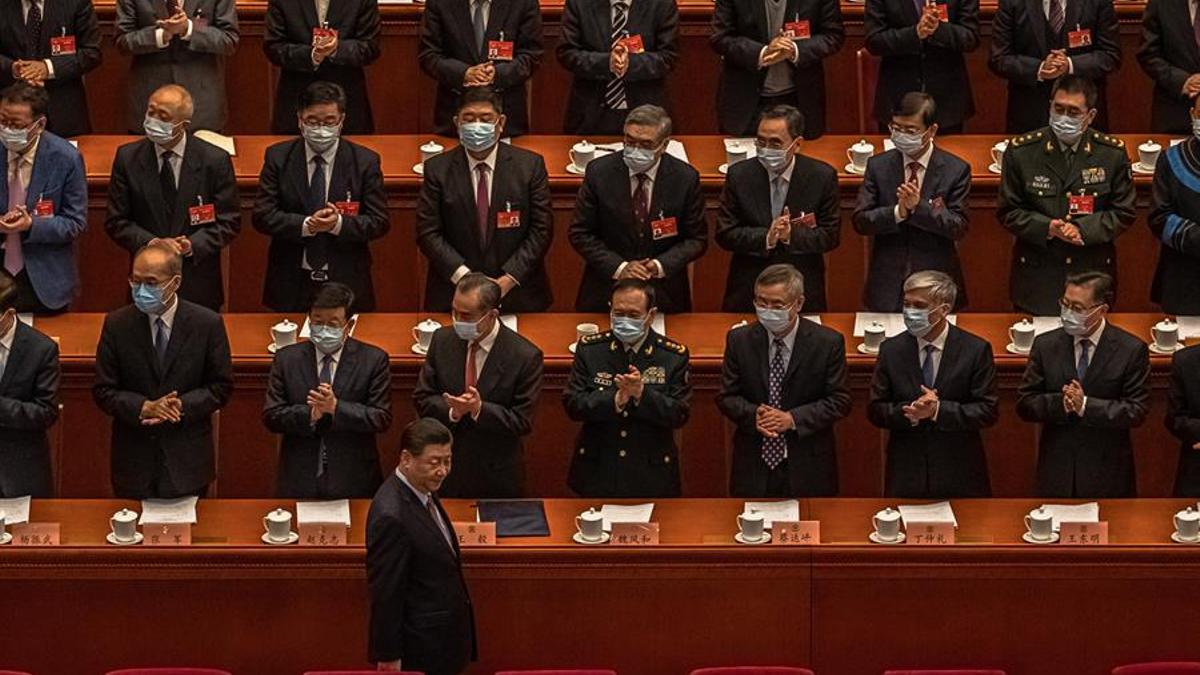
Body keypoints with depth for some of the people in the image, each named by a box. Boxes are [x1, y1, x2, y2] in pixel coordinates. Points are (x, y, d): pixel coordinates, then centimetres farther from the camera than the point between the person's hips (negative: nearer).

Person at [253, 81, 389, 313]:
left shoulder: (365, 161, -2)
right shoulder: (278, 157, 0)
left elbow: (379, 222, -3)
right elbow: (262, 216, -5)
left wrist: (339, 224, -22)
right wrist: (306, 225, -20)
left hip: (346, 284, -1)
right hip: (291, 285, 1)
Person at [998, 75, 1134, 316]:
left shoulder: (1113, 153, -2)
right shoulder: (1021, 151, -4)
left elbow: (1123, 213, 2)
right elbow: (1007, 211, 0)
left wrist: (1084, 230, -16)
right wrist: (1046, 228, -18)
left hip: (1092, 274, 1)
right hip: (1037, 277, 0)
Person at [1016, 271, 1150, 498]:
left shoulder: (1132, 350, -5)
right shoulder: (1045, 345, 3)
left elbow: (1136, 412, -9)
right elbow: (1024, 404, 1)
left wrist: (1086, 405, -20)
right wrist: (1060, 403, -19)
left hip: (1107, 475, -2)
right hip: (1056, 471, 2)